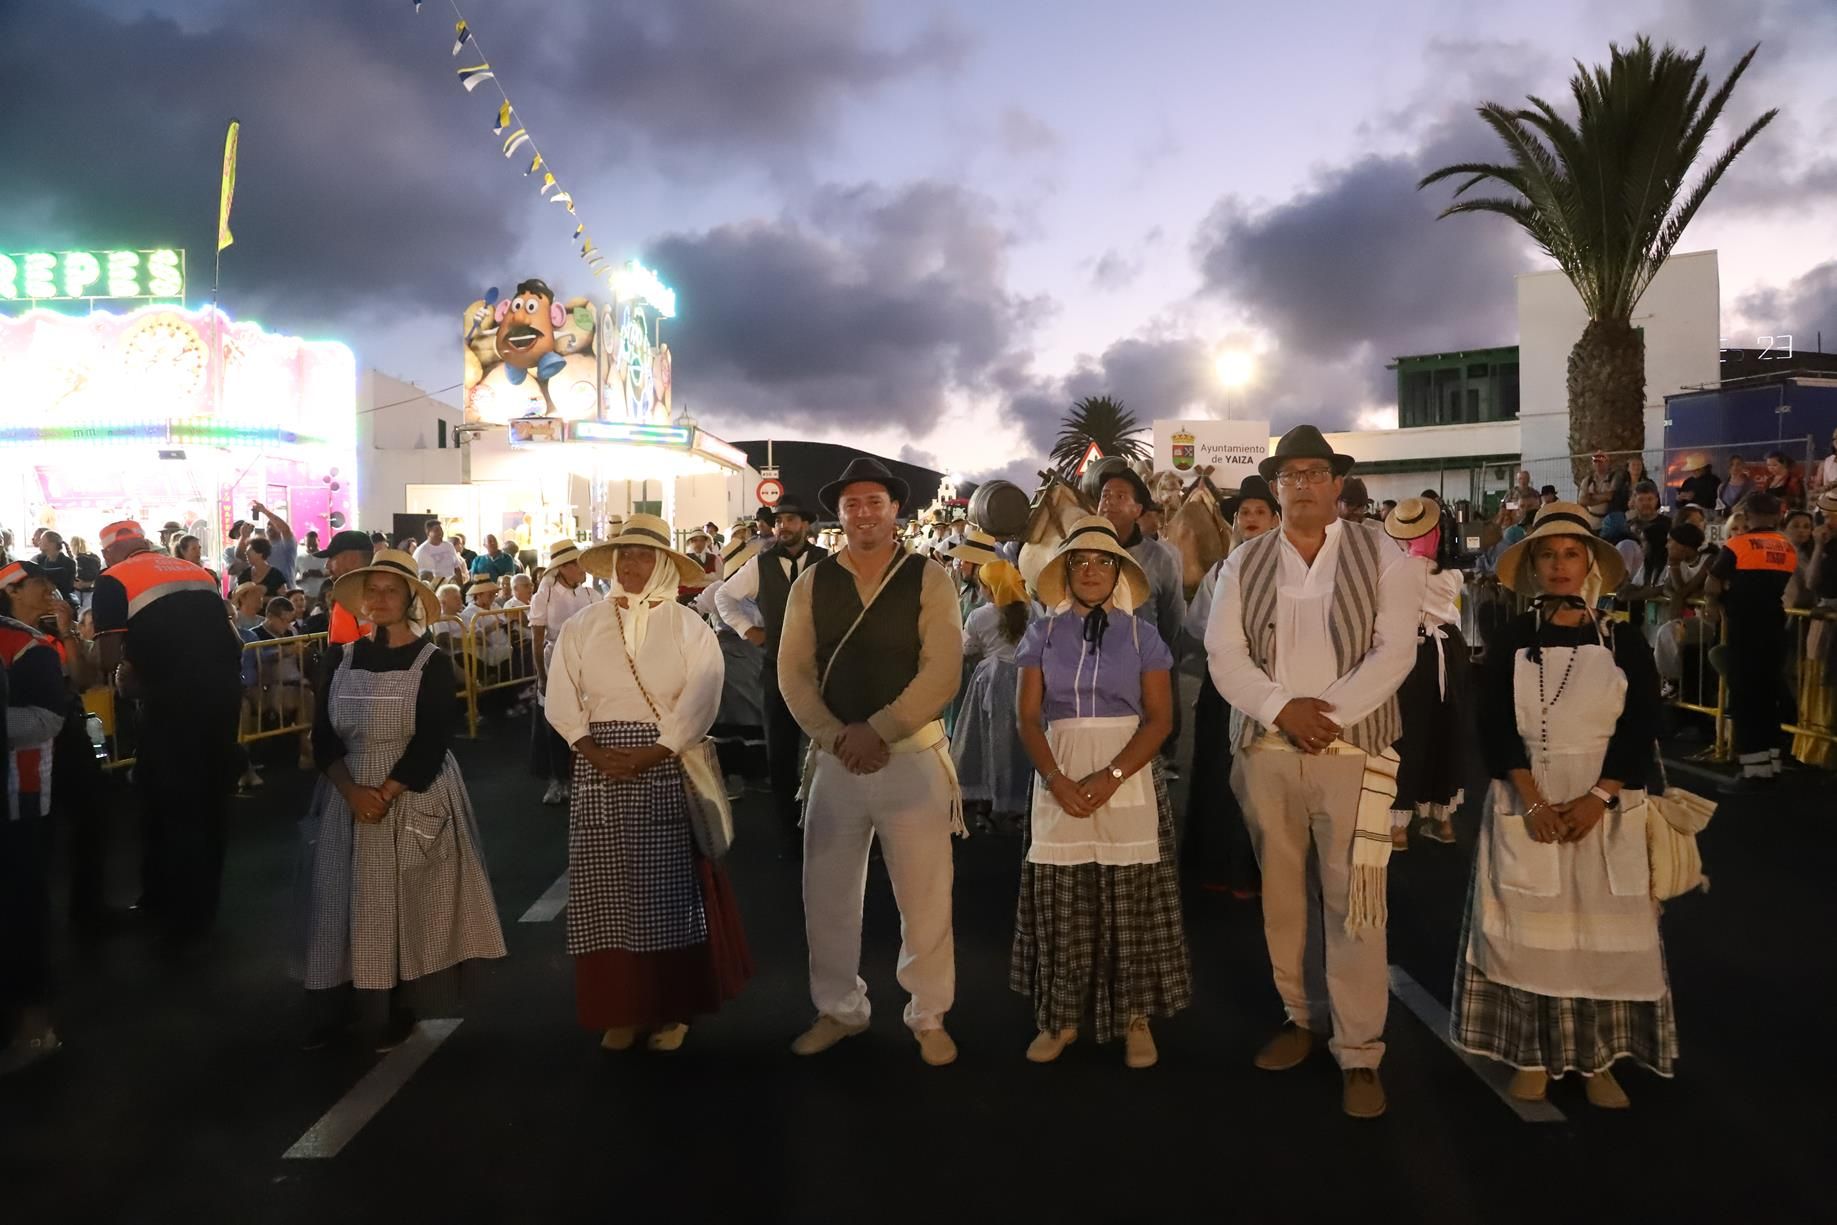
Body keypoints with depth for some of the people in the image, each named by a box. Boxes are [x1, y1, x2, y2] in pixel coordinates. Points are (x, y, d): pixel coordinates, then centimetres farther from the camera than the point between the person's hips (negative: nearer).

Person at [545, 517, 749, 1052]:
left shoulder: (688, 627, 0)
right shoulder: (581, 625, 7)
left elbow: (700, 703, -9)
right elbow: (561, 700, 1)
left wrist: (652, 754, -17)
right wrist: (595, 752, -12)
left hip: (667, 766, -2)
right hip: (599, 767, 2)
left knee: (669, 887, -1)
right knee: (607, 887, 3)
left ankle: (672, 1009, 12)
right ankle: (619, 1009, 14)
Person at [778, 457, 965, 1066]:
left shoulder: (929, 579, -3)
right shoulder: (811, 583, 5)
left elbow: (942, 671, -11)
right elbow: (793, 672, 0)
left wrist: (877, 732, -16)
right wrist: (836, 738, -13)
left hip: (913, 756, -2)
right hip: (835, 758, 3)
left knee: (925, 897, 4)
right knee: (826, 894, 10)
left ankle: (928, 1017, 22)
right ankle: (839, 1009, 29)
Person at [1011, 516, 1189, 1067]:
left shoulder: (1142, 637, 3)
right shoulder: (1043, 634, 6)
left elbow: (1160, 718, -3)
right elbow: (1028, 717, 2)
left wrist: (1110, 777, -15)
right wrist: (1057, 779, -13)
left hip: (1128, 780, -1)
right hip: (1059, 780, 1)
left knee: (1130, 901, 1)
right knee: (1059, 898, 3)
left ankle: (1135, 1017, 14)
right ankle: (1060, 1016, 16)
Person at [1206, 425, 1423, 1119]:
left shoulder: (1380, 555, 2)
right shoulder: (1244, 563, 8)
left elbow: (1394, 650, -6)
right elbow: (1223, 656, 1)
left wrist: (1329, 714, -15)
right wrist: (1283, 709, -13)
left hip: (1353, 749, -2)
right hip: (1265, 749, 3)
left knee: (1352, 901, -4)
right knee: (1282, 893, 11)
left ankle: (1359, 1054, 7)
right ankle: (1302, 1017, 28)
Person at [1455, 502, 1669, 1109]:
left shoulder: (1624, 641, 3)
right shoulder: (1510, 641, 1)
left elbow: (1640, 732, -2)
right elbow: (1496, 729, -5)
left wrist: (1595, 800, -15)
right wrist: (1534, 802, -16)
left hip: (1606, 809, 1)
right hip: (1524, 806, 0)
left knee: (1604, 932, 3)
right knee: (1529, 929, 2)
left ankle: (1598, 1060, 14)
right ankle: (1532, 1056, 12)